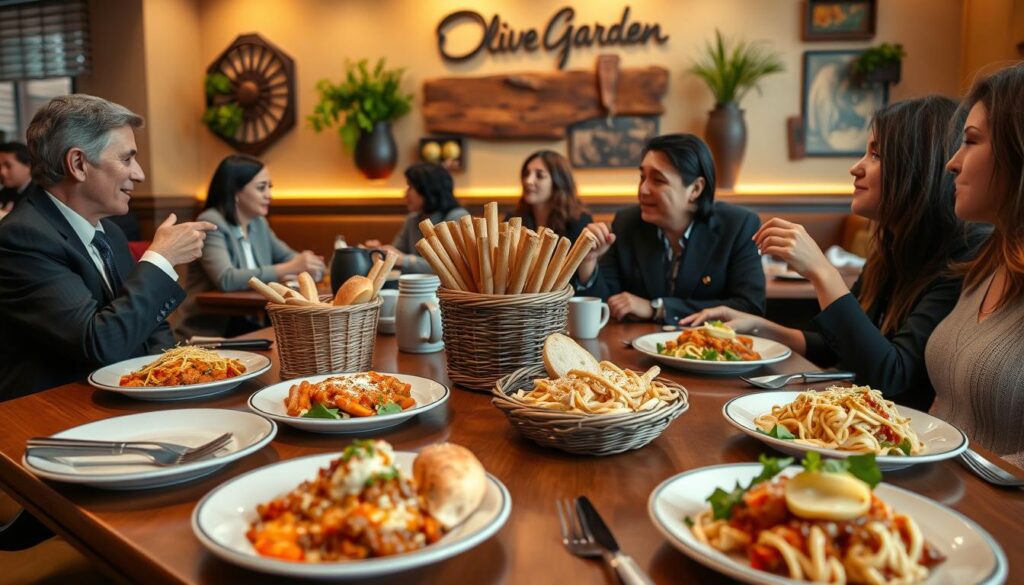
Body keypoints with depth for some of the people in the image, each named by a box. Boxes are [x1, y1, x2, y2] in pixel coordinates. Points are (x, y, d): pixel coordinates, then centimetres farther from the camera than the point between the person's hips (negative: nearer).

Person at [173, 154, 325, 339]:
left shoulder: (258, 223, 11)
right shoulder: (210, 223, -13)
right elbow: (226, 280, -27)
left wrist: (305, 267, -12)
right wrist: (288, 269, -29)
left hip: (244, 323, 7)